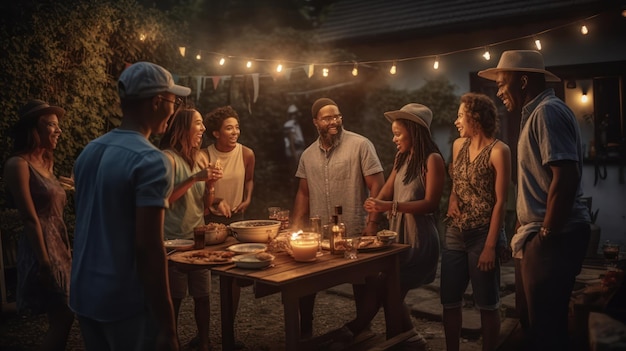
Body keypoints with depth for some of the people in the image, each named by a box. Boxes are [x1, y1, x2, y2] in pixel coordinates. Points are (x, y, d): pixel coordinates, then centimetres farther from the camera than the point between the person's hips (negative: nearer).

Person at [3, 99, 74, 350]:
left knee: (60, 319, 12)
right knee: (62, 318, -4)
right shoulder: (18, 164, -12)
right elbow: (30, 219, -17)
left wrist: (65, 251, 13)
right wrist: (44, 262, -18)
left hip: (58, 246, 8)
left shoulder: (45, 163, 13)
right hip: (41, 248, -8)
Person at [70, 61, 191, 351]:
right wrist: (167, 326, -19)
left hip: (84, 294, 8)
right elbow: (148, 247, -22)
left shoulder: (89, 152, 6)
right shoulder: (151, 161, -18)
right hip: (127, 301, -8)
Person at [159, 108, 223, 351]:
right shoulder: (168, 158, -11)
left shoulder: (199, 158, 10)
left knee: (203, 295, 8)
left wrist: (210, 185, -7)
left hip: (198, 238, 6)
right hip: (174, 240, -6)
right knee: (174, 299, 2)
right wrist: (195, 178, -22)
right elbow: (164, 199, -19)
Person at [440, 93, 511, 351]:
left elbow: (500, 202, -13)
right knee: (450, 300, 10)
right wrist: (452, 199, 0)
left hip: (483, 234, -6)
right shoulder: (458, 145, 9)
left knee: (487, 304, 5)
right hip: (454, 233, 6)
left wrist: (490, 246, -16)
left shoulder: (498, 150, -11)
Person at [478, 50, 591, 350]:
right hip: (536, 236, 10)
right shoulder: (536, 113, 16)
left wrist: (547, 234, -18)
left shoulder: (547, 111, -15)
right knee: (532, 322, 19)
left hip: (553, 240, -10)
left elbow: (566, 177, -25)